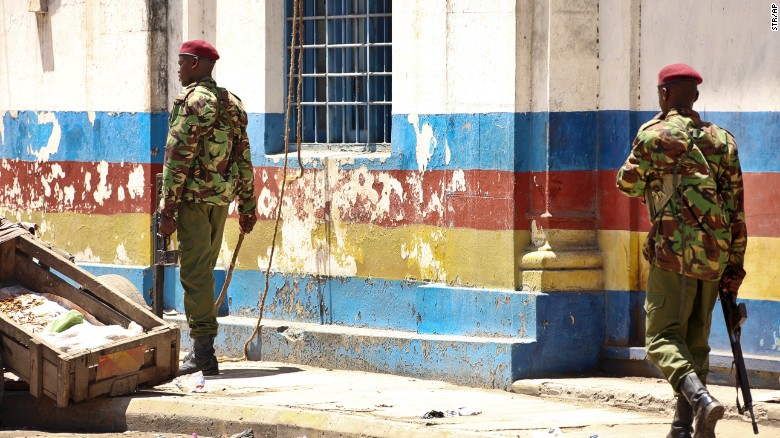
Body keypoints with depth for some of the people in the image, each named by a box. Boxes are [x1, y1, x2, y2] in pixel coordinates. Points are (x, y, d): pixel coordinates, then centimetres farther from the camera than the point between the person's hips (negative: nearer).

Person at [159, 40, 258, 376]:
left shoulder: (191, 101, -11)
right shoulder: (232, 103, 13)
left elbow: (177, 158, -15)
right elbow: (243, 159, 15)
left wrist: (168, 209, -14)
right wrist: (247, 207, 18)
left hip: (194, 196, -8)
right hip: (222, 197, 8)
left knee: (195, 273, -6)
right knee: (203, 271, 15)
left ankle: (203, 351, -10)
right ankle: (203, 350, 19)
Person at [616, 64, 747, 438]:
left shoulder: (654, 135, -4)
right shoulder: (722, 140, 10)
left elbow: (629, 185, 6)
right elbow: (737, 207, 8)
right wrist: (734, 266, 11)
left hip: (673, 252, -5)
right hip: (715, 255, 5)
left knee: (663, 337, -5)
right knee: (695, 342, 13)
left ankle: (701, 399, -30)